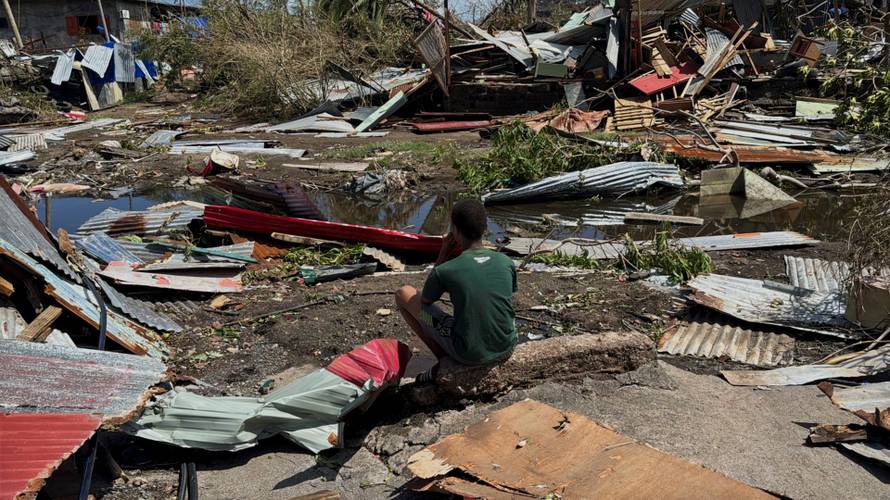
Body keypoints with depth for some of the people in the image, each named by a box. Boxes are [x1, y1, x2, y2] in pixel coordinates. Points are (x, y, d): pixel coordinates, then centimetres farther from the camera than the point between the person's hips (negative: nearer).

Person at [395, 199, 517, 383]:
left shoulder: (445, 271, -16)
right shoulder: (507, 263, -5)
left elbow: (425, 301, 6)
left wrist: (442, 255, 3)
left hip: (468, 354, -3)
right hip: (506, 348, 4)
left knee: (404, 294, 8)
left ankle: (444, 361, 10)